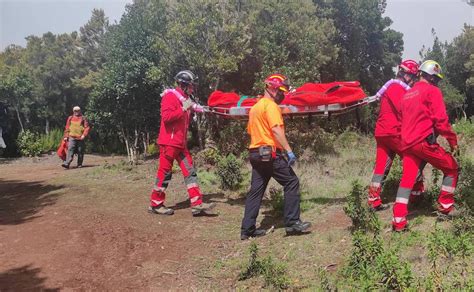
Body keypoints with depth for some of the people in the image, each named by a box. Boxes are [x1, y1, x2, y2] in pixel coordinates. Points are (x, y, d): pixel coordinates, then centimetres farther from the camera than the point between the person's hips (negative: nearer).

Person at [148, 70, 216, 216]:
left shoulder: (185, 99, 17)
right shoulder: (170, 96, -10)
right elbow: (166, 117, -22)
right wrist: (183, 109, -22)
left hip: (181, 143, 9)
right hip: (169, 142, -9)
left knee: (190, 172, 3)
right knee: (165, 173, -1)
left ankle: (197, 204, 3)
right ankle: (155, 204, 13)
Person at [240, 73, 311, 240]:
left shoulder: (255, 107, 20)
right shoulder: (271, 105, -8)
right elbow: (277, 130, -20)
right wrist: (289, 151, -22)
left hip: (256, 153, 9)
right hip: (270, 153, -9)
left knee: (256, 190, 9)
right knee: (292, 183, 1)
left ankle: (247, 229, 10)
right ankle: (292, 223, 2)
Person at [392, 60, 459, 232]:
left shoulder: (407, 94, 22)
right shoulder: (432, 91, -2)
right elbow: (441, 119, -10)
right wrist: (453, 140, -2)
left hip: (407, 143, 7)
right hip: (425, 141, -7)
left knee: (407, 179, 5)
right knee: (452, 168, 13)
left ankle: (398, 221, 1)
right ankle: (446, 206, 19)